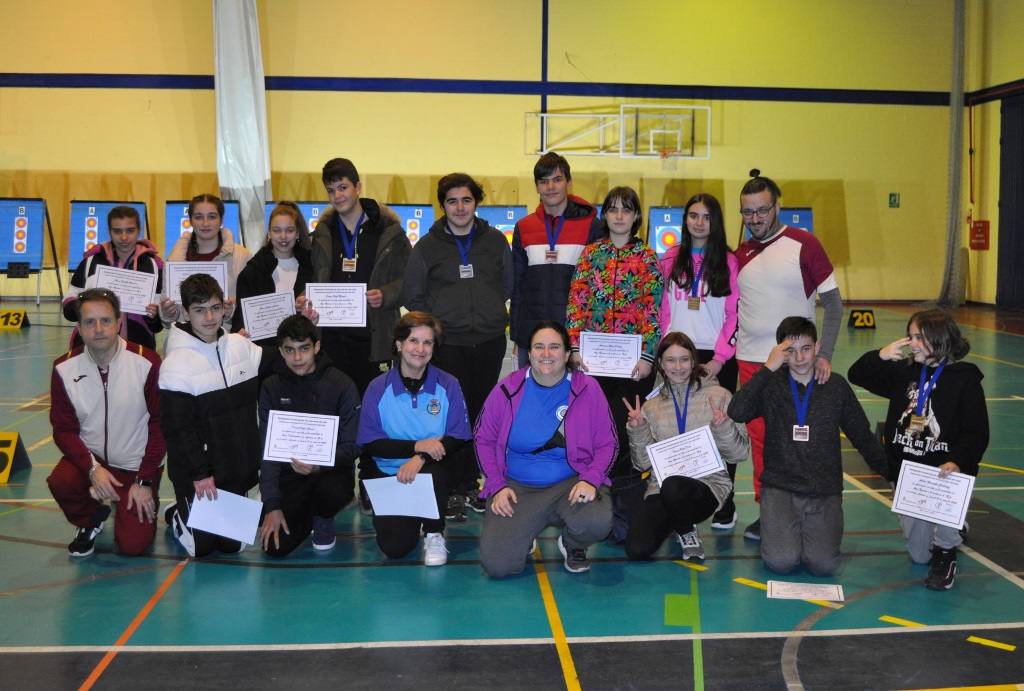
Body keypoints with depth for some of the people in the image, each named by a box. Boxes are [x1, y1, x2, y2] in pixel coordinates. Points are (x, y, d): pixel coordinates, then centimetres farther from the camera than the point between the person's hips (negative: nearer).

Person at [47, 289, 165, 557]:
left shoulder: (147, 363, -18)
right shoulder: (65, 369, -11)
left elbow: (159, 424, -10)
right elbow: (64, 429, -6)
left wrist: (145, 480, -11)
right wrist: (92, 467, -23)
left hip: (136, 464, -2)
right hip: (90, 457, 2)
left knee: (132, 545, -11)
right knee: (60, 482, -30)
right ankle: (90, 520, 5)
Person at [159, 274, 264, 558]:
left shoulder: (241, 346, 0)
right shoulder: (176, 363, -16)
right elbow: (177, 427, -15)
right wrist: (198, 473, -16)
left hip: (239, 469, 5)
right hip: (198, 474, -5)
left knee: (232, 543, 13)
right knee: (201, 545, 2)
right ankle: (178, 515, 31)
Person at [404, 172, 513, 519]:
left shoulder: (495, 241, 9)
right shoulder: (428, 246, 5)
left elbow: (508, 286, 15)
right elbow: (413, 297, 9)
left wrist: (495, 318, 7)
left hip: (489, 342, 2)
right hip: (447, 343, -2)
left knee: (481, 413, 6)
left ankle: (471, 482, 19)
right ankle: (453, 489, 4)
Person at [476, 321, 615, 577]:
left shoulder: (587, 389, -1)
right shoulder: (508, 389, 0)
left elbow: (606, 443, 2)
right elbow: (484, 439, 8)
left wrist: (590, 480, -16)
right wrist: (497, 486, -4)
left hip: (571, 482, 0)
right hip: (517, 487, 0)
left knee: (597, 522, -34)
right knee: (496, 564, -19)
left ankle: (572, 544, 7)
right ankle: (525, 534, 20)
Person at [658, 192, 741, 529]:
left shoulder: (729, 261, 0)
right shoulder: (672, 258, 9)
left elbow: (735, 315, -3)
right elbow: (663, 308, 10)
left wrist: (719, 359, -9)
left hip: (717, 357, -2)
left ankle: (725, 504, 10)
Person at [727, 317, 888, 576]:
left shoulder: (836, 386, 5)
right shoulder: (771, 384, 0)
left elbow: (862, 436, 13)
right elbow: (737, 413, -19)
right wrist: (768, 368, -19)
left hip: (824, 490, 1)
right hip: (779, 486, -1)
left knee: (824, 565, -18)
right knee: (781, 561, -20)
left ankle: (810, 529, 14)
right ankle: (778, 527, 13)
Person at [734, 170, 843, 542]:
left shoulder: (804, 244, -5)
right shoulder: (739, 255, 8)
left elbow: (833, 302, -5)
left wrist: (824, 354, -14)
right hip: (750, 361, 4)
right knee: (759, 437, 6)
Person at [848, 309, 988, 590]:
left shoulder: (965, 378, -10)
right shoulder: (904, 371, 3)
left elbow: (977, 433, -14)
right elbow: (857, 375, 6)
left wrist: (957, 461, -31)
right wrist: (880, 356, -13)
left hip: (944, 470, -4)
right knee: (919, 556, 10)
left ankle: (947, 548, -11)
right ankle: (955, 529, 44)